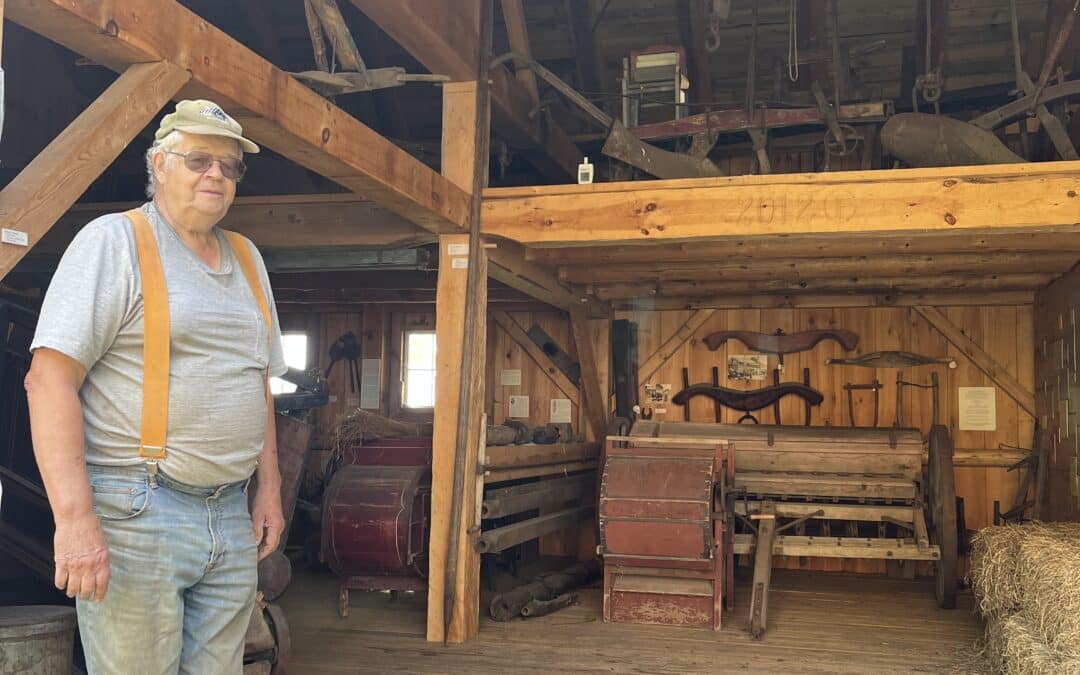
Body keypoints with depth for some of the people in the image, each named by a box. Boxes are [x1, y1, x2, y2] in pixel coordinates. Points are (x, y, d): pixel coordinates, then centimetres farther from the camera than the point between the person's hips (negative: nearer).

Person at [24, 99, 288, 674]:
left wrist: (268, 488, 15)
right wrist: (74, 518, -20)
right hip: (135, 513, -6)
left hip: (231, 517, 6)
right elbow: (50, 378, -13)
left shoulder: (246, 259, 16)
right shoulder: (114, 241, -5)